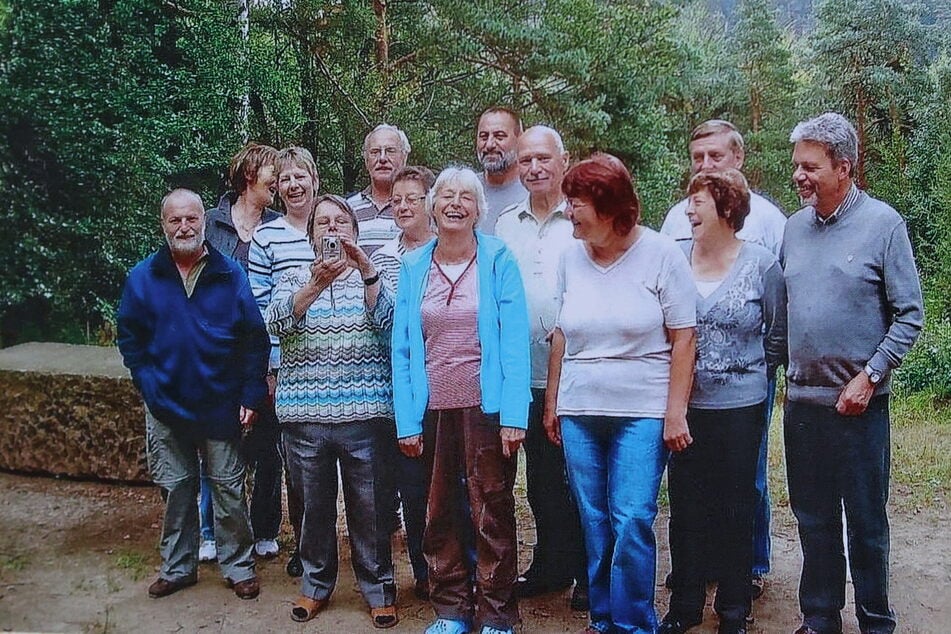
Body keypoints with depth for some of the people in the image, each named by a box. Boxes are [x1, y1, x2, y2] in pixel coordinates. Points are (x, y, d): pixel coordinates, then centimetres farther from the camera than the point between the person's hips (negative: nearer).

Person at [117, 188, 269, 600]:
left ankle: (238, 566, 22)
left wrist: (251, 396, -9)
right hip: (167, 409, 2)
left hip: (222, 407, -1)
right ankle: (177, 567, 29)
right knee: (176, 490, 14)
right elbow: (129, 339, 4)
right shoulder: (142, 277, 0)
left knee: (229, 490, 7)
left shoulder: (231, 275, -5)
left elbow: (256, 339, -5)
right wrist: (150, 388, -5)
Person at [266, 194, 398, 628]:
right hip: (304, 415, 1)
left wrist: (366, 270, -23)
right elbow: (277, 323, -11)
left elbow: (386, 321, -10)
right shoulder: (293, 279, 9)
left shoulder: (370, 278, 9)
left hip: (363, 414, -1)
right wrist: (316, 283, -26)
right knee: (314, 506, 12)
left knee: (369, 508, 4)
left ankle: (379, 590, 19)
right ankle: (315, 585, 29)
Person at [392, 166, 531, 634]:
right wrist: (407, 420, -1)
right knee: (438, 516, 11)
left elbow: (515, 340, -7)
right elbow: (402, 349, 5)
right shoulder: (413, 266, 6)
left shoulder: (498, 260, -3)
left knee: (492, 515, 5)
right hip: (432, 410, 3)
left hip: (485, 407, -3)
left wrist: (513, 415, -14)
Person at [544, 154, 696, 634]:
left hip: (642, 414, -4)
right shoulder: (572, 257, 7)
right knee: (594, 523, 10)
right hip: (578, 414, 4)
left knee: (631, 522, -7)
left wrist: (676, 413, -8)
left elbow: (682, 339, -4)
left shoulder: (662, 254, -5)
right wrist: (551, 402, 12)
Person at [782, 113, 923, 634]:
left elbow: (909, 315, -7)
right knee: (813, 521, 14)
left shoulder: (883, 223, -7)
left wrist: (870, 376, -14)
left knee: (866, 523, 6)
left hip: (858, 403, -4)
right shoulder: (794, 226, 7)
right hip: (801, 399, 5)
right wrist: (786, 373, 7)